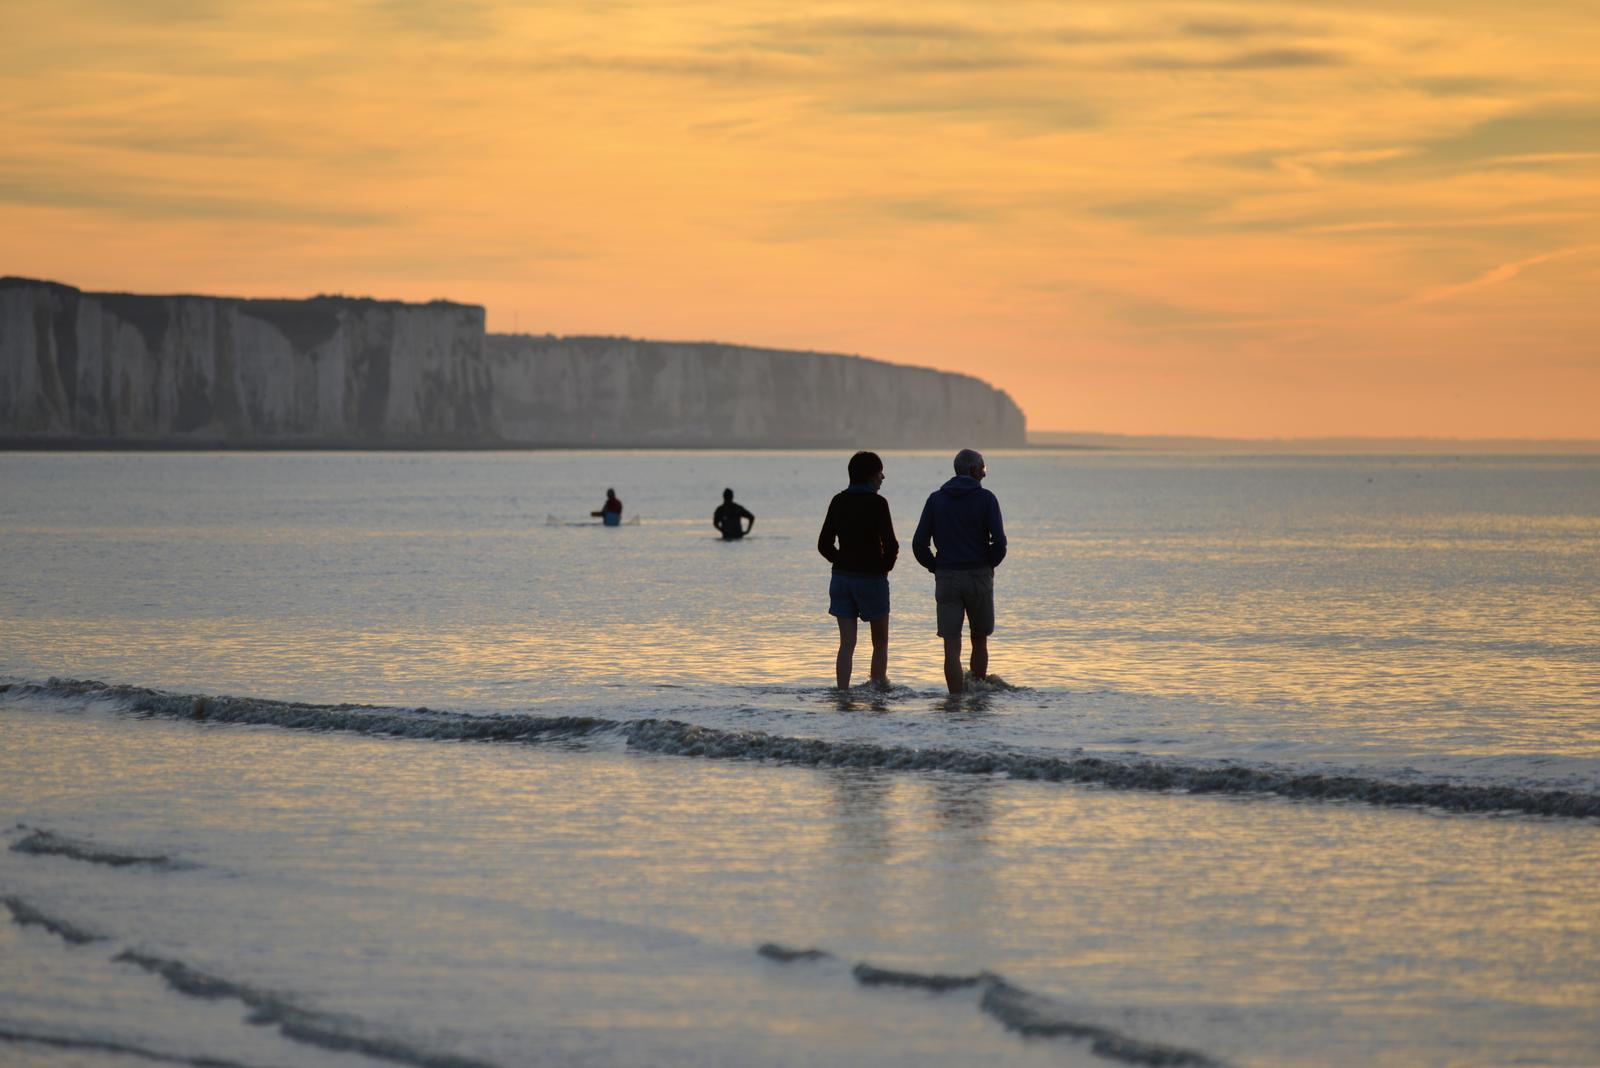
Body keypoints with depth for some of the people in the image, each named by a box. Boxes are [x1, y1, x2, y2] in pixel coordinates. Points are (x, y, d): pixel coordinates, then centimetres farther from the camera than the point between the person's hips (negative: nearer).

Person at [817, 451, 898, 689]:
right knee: (880, 642, 10)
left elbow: (824, 545, 8)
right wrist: (885, 567, 2)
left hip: (841, 577, 5)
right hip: (872, 578, -5)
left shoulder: (838, 502, 6)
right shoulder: (877, 503, -11)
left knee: (847, 643, 3)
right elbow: (890, 545, -15)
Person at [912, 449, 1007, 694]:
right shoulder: (985, 499, -4)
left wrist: (935, 567, 12)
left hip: (946, 579, 1)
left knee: (952, 647, -2)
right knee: (980, 640, 15)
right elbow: (999, 542, -12)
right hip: (979, 577, -1)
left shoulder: (936, 499, 5)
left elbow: (919, 543, 0)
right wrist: (988, 564, 6)